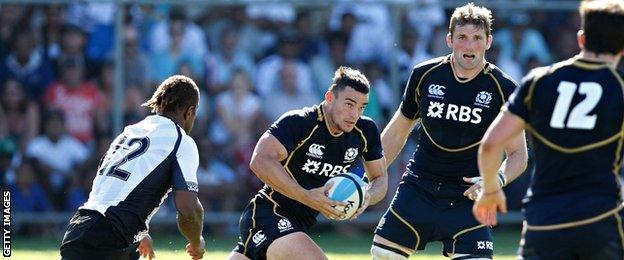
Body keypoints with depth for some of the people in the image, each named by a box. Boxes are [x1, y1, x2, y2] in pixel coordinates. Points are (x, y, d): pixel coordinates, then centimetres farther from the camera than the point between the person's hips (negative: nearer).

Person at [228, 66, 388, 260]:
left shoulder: (366, 131, 1)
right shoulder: (298, 122, -19)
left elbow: (380, 178, 11)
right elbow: (260, 161, -29)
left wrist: (367, 197, -14)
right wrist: (306, 197, -35)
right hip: (267, 214, -8)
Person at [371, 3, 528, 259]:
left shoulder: (503, 89, -9)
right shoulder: (425, 75, -3)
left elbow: (518, 154, -3)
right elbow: (396, 133, 11)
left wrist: (497, 179, -24)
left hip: (468, 197, -3)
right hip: (418, 188, 3)